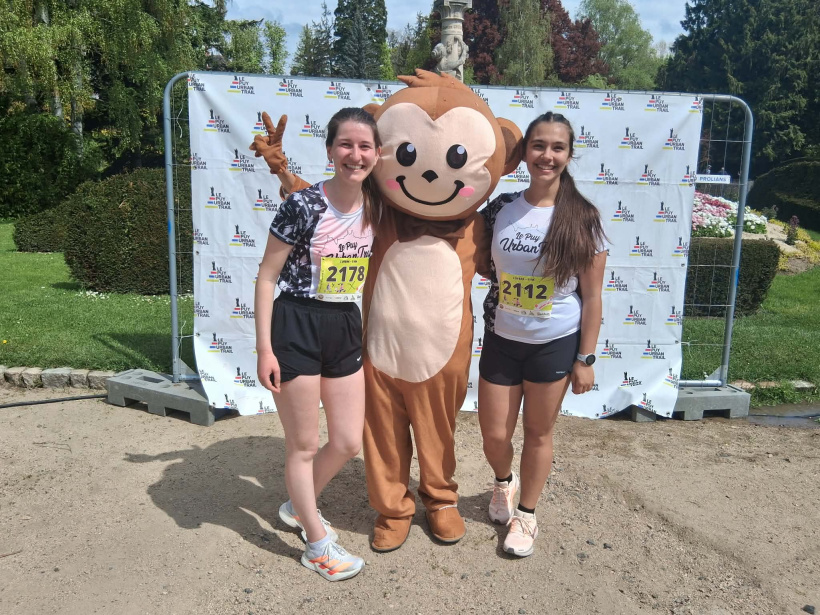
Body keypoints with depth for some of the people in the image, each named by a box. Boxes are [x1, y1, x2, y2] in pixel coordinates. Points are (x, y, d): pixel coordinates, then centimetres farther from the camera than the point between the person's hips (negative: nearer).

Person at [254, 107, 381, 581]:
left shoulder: (374, 205, 2)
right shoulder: (303, 205, -15)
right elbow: (267, 276, -11)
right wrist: (265, 348, -13)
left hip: (346, 328, 6)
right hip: (297, 326, -6)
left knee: (349, 443, 13)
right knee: (304, 444, 8)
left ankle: (299, 507, 42)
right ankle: (318, 545, 29)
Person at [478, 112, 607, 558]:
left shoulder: (582, 218, -8)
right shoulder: (499, 209, -3)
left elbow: (591, 295, -5)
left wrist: (585, 359, -5)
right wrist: (498, 277, -6)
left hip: (556, 344, -2)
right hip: (501, 340, 2)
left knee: (538, 433, 12)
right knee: (494, 435, 9)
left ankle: (526, 513, 35)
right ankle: (504, 482, 44)